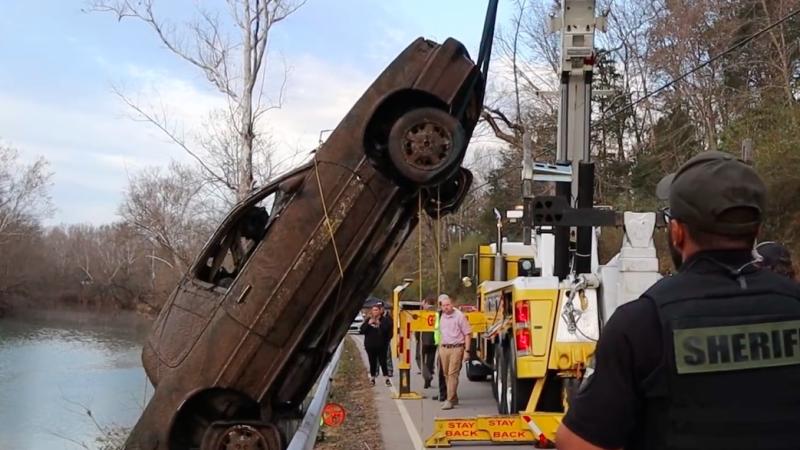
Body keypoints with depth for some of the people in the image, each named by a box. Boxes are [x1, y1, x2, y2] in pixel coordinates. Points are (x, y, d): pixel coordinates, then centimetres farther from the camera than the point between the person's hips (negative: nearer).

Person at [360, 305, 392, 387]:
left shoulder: (383, 320, 0)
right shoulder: (368, 320, 6)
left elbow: (386, 329, -14)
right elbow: (362, 330, -2)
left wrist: (379, 324, -22)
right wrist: (368, 324, -14)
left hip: (381, 345, -2)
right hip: (370, 345, 2)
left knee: (383, 362, -2)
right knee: (372, 362, 6)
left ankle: (387, 378, 2)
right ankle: (372, 378, 16)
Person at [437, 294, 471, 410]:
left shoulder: (459, 316, -7)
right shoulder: (442, 316, 9)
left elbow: (467, 334, -7)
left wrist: (467, 351, -10)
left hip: (456, 348, -6)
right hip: (444, 348, 6)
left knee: (453, 374, -10)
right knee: (447, 374, 10)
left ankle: (450, 401, -10)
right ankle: (454, 397, 23)